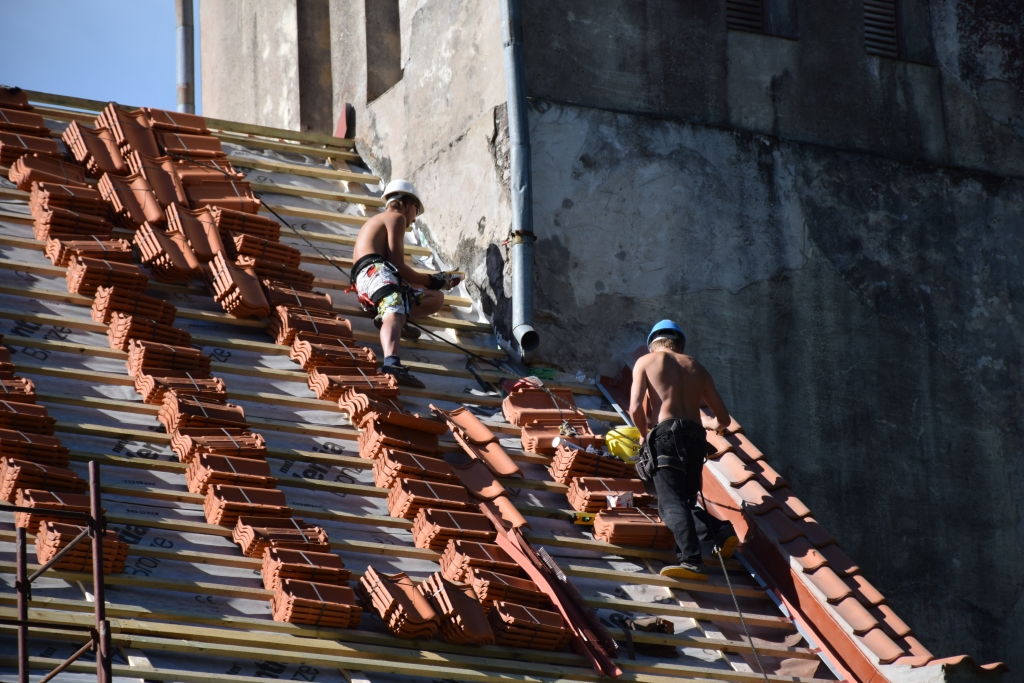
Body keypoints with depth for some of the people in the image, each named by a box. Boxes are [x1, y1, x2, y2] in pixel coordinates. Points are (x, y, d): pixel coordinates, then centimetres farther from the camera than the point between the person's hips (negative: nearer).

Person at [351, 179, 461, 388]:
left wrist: (431, 281, 42)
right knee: (395, 313, -37)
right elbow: (398, 265, -3)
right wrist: (431, 281, 10)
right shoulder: (396, 217, 9)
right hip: (375, 270, -9)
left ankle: (389, 318, -13)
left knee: (436, 298, 17)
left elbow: (395, 269, 37)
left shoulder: (376, 221, 38)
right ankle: (392, 363, -67)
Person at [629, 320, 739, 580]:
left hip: (668, 434, -5)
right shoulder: (697, 368, 25)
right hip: (697, 438, 5)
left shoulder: (646, 361, 14)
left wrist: (644, 434, 19)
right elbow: (724, 418, 24)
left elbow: (635, 407, 0)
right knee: (685, 501, 18)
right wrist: (717, 428, 48)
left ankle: (691, 560, -36)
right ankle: (721, 529, -9)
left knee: (671, 503, -16)